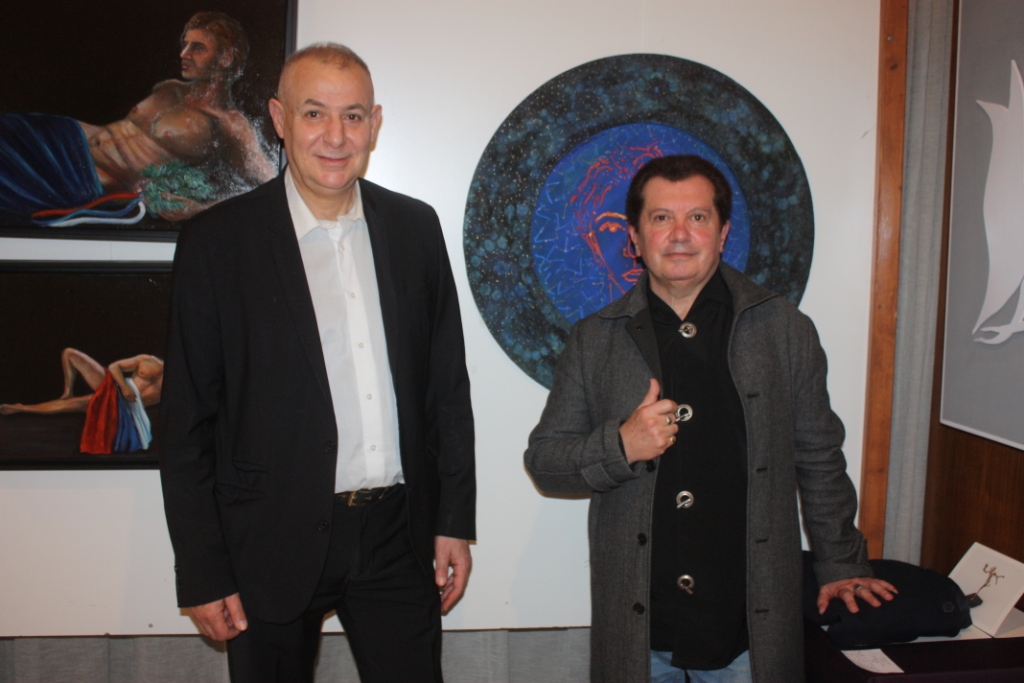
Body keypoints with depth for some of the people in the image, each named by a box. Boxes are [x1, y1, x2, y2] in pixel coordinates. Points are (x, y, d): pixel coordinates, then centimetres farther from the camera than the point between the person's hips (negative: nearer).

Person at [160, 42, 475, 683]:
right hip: (273, 543, -2)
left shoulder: (416, 227, 3)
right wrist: (202, 573, -6)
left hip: (398, 535, 3)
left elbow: (448, 384, 7)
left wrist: (455, 521, 5)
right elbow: (188, 420, -5)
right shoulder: (218, 240, -6)